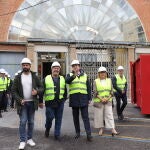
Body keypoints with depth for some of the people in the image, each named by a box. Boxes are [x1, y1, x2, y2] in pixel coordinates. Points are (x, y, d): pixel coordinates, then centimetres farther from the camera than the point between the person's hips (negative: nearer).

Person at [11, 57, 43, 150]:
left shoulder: (34, 77, 2)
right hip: (22, 103, -1)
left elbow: (42, 87, 3)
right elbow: (13, 90, -1)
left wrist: (37, 92, -19)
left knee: (31, 122, 10)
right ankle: (23, 141, 7)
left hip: (32, 103, 2)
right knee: (23, 122, -4)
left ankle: (29, 138, 23)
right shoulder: (18, 77, -1)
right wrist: (19, 100, -14)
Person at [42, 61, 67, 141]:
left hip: (60, 103, 3)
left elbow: (65, 90, 17)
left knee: (58, 119, 6)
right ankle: (47, 129, 28)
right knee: (49, 117, -3)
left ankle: (57, 134, 18)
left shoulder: (62, 79, 11)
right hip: (49, 103, -2)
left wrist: (64, 99, 9)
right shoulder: (46, 79, 2)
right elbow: (42, 90, 1)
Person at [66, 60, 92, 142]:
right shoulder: (70, 75, 6)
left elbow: (88, 87, 11)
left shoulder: (85, 75, 10)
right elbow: (67, 81, -19)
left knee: (85, 117, -2)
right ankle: (77, 132, 23)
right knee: (75, 117, 10)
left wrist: (89, 98, 4)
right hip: (74, 99, 0)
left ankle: (89, 134, -2)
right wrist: (74, 75, -37)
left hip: (83, 98, 0)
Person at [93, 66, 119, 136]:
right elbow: (95, 92, -4)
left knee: (110, 114, -3)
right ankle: (101, 129, 19)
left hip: (108, 101, 2)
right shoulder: (96, 81, 1)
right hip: (98, 101, -1)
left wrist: (108, 98, -9)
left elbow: (111, 91, 6)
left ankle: (113, 130, -4)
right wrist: (101, 99, -14)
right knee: (99, 115, 4)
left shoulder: (109, 80, 8)